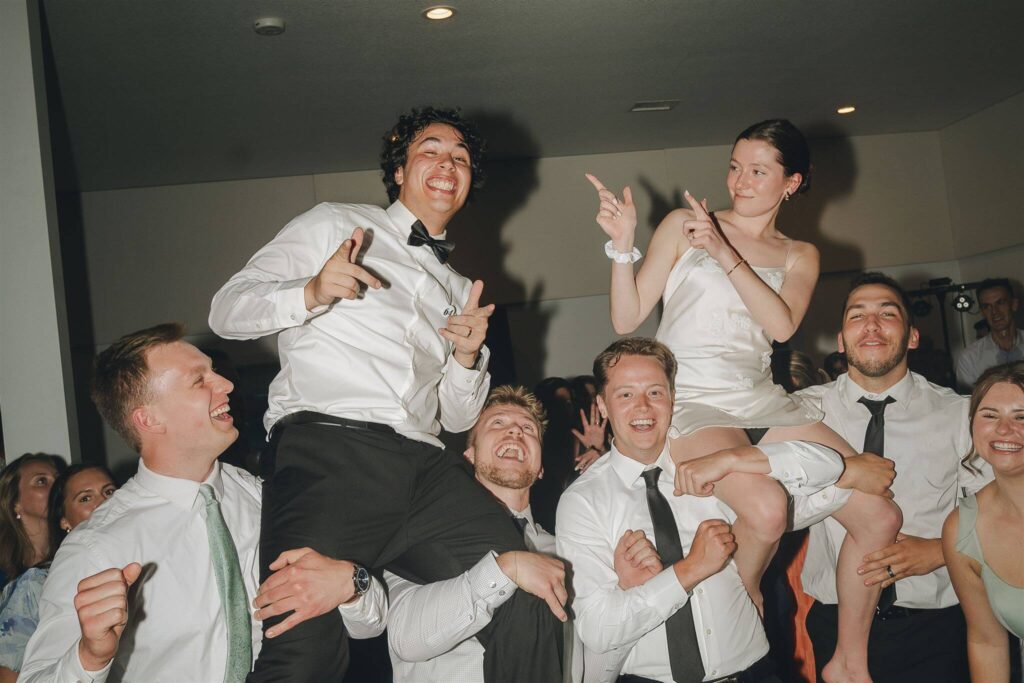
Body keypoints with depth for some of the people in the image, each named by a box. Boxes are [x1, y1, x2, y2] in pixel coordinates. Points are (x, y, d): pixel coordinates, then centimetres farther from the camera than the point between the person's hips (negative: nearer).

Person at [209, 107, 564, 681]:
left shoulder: (459, 289, 31)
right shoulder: (332, 225, 17)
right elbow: (227, 311, 8)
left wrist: (468, 359, 7)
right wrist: (312, 292, -11)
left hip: (426, 464, 5)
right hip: (329, 445, -4)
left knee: (529, 600, -19)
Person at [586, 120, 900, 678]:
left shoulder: (798, 256, 15)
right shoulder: (683, 225, 7)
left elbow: (782, 325, -8)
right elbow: (626, 321, 3)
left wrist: (724, 253, -14)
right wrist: (622, 246, -11)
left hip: (761, 400, 5)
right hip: (691, 401, -4)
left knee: (881, 517, -7)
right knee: (767, 510, -33)